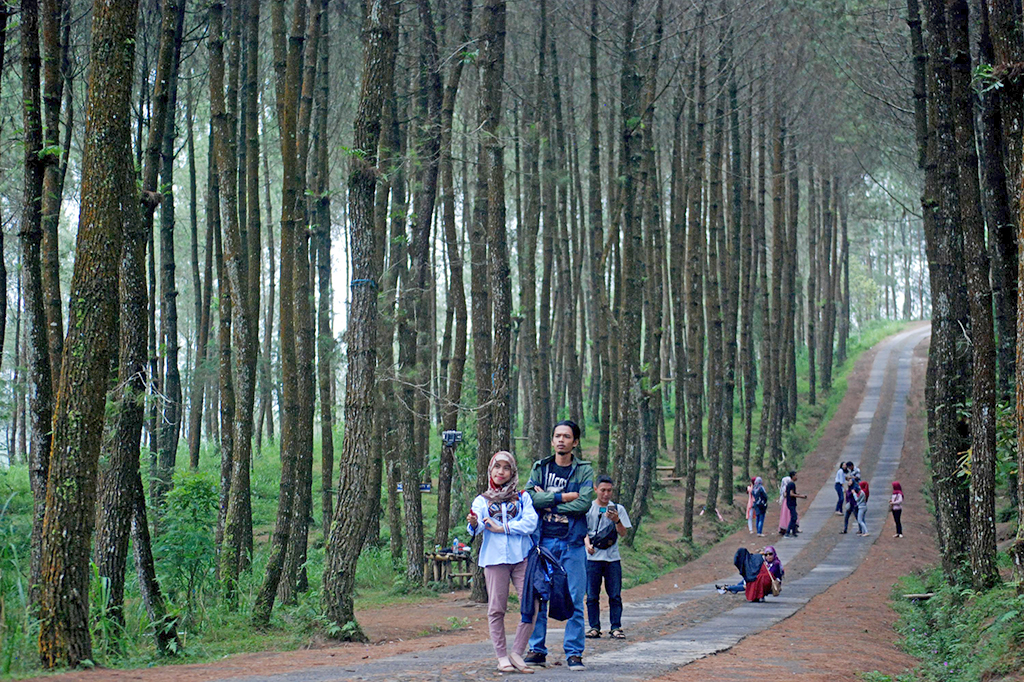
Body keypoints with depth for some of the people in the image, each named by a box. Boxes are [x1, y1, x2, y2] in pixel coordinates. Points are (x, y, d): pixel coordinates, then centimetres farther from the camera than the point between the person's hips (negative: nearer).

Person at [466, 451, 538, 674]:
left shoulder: (522, 497, 14)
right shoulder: (482, 500, 14)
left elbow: (530, 522, -2)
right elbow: (476, 528, -1)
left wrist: (502, 527, -9)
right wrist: (473, 523, -25)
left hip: (522, 556, 0)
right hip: (495, 557, 0)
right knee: (496, 609, -2)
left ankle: (517, 653, 2)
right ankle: (501, 656, 7)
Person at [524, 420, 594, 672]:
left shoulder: (584, 470, 4)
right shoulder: (539, 468, 9)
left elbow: (584, 504, -11)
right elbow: (529, 497, -7)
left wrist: (547, 502, -9)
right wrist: (563, 497, -11)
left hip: (572, 542, -2)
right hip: (542, 540, 2)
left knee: (574, 601, -3)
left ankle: (574, 653, 3)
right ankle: (537, 651, 9)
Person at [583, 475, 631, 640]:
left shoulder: (618, 509, 9)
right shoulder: (588, 508, 8)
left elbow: (623, 533, 4)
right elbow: (583, 530, 8)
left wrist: (617, 520, -15)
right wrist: (587, 544, -11)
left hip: (613, 558, 0)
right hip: (592, 557, 0)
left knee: (615, 595, -2)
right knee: (592, 596, 0)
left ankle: (616, 627, 2)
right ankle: (594, 627, 6)